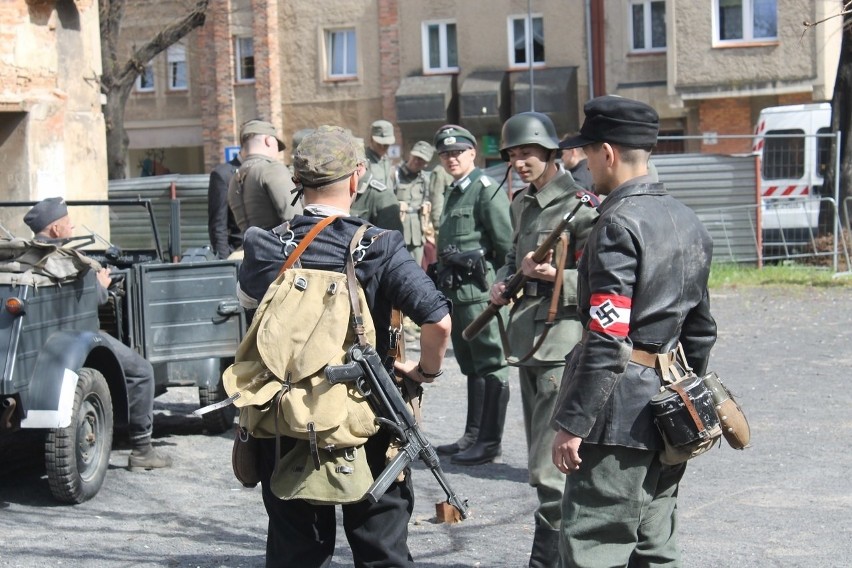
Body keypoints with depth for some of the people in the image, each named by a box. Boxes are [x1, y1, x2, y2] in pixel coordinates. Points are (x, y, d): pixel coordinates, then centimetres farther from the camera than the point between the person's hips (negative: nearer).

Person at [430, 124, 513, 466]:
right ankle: (473, 436, 22)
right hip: (457, 292, 10)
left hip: (480, 290, -10)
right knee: (471, 366, 15)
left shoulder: (486, 189, -10)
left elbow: (507, 244, -15)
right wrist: (442, 279, 19)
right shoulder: (453, 193, 19)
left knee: (490, 367, -3)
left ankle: (490, 442, 1)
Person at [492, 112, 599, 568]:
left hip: (563, 347, -9)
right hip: (527, 343, 9)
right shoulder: (521, 204, 15)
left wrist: (557, 276, -25)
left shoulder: (579, 207, -11)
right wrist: (502, 283, 9)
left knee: (549, 467, -12)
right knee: (539, 462, 17)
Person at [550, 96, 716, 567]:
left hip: (620, 416, -9)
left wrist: (572, 423, -18)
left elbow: (607, 339, -21)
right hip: (669, 417, 9)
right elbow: (700, 329, 18)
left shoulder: (619, 222, -15)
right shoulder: (687, 221, 13)